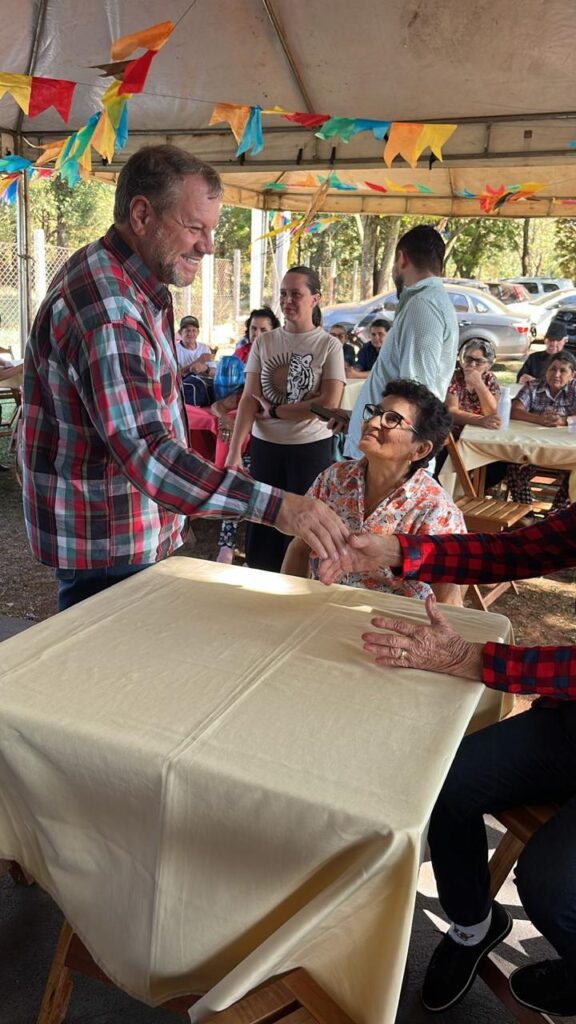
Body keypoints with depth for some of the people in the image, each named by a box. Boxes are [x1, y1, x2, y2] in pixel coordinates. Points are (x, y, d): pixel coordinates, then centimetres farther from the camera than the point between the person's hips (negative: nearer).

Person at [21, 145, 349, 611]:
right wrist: (276, 506, -39)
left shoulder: (135, 285, 8)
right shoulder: (105, 309, -26)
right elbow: (149, 457, -35)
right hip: (108, 552, -10)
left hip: (143, 536, 10)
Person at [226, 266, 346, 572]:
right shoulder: (264, 343, 4)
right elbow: (249, 399, -2)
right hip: (265, 445, 3)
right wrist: (234, 450, -14)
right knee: (261, 526, 7)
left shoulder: (329, 345, -3)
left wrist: (274, 411, -8)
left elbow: (329, 404, -13)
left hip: (311, 447, -2)